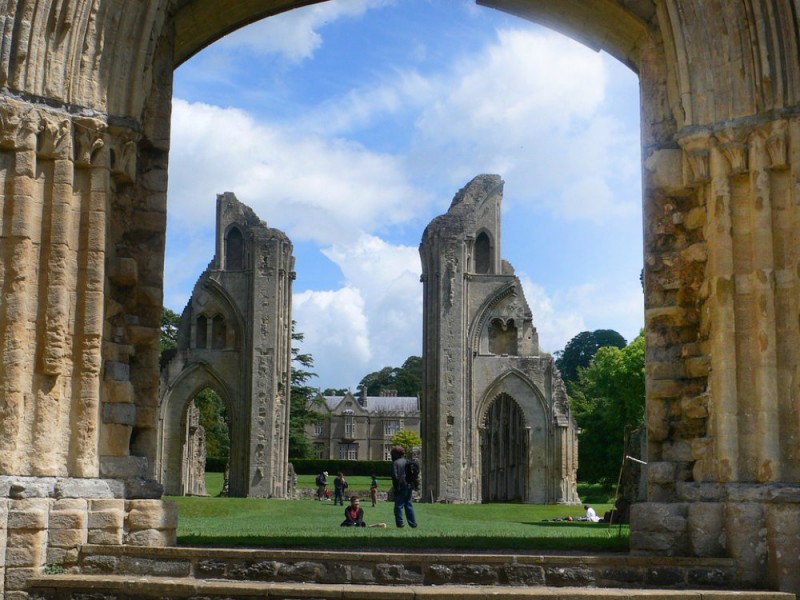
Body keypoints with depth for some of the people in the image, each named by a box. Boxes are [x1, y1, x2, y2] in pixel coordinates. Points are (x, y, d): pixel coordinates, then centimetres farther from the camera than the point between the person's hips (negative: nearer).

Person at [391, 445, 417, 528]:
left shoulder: (395, 463, -10)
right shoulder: (407, 462, 11)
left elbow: (395, 476, -16)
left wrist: (395, 486, -8)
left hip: (401, 487, -7)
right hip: (409, 486, 7)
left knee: (399, 505, 0)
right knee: (408, 504, 14)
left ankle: (400, 523, -2)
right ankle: (413, 523, 13)